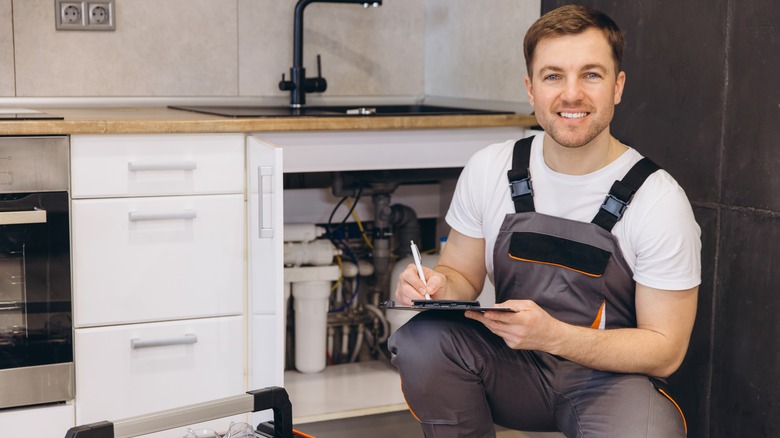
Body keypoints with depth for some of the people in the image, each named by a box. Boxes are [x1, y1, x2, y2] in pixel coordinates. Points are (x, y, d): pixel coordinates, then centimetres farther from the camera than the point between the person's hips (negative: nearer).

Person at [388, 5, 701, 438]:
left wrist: (553, 336, -27)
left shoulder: (658, 199, -13)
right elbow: (463, 274, 8)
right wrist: (437, 286, -18)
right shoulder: (489, 170, -3)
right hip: (514, 368, 3)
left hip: (612, 375, -3)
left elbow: (665, 350, -11)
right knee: (420, 340, -25)